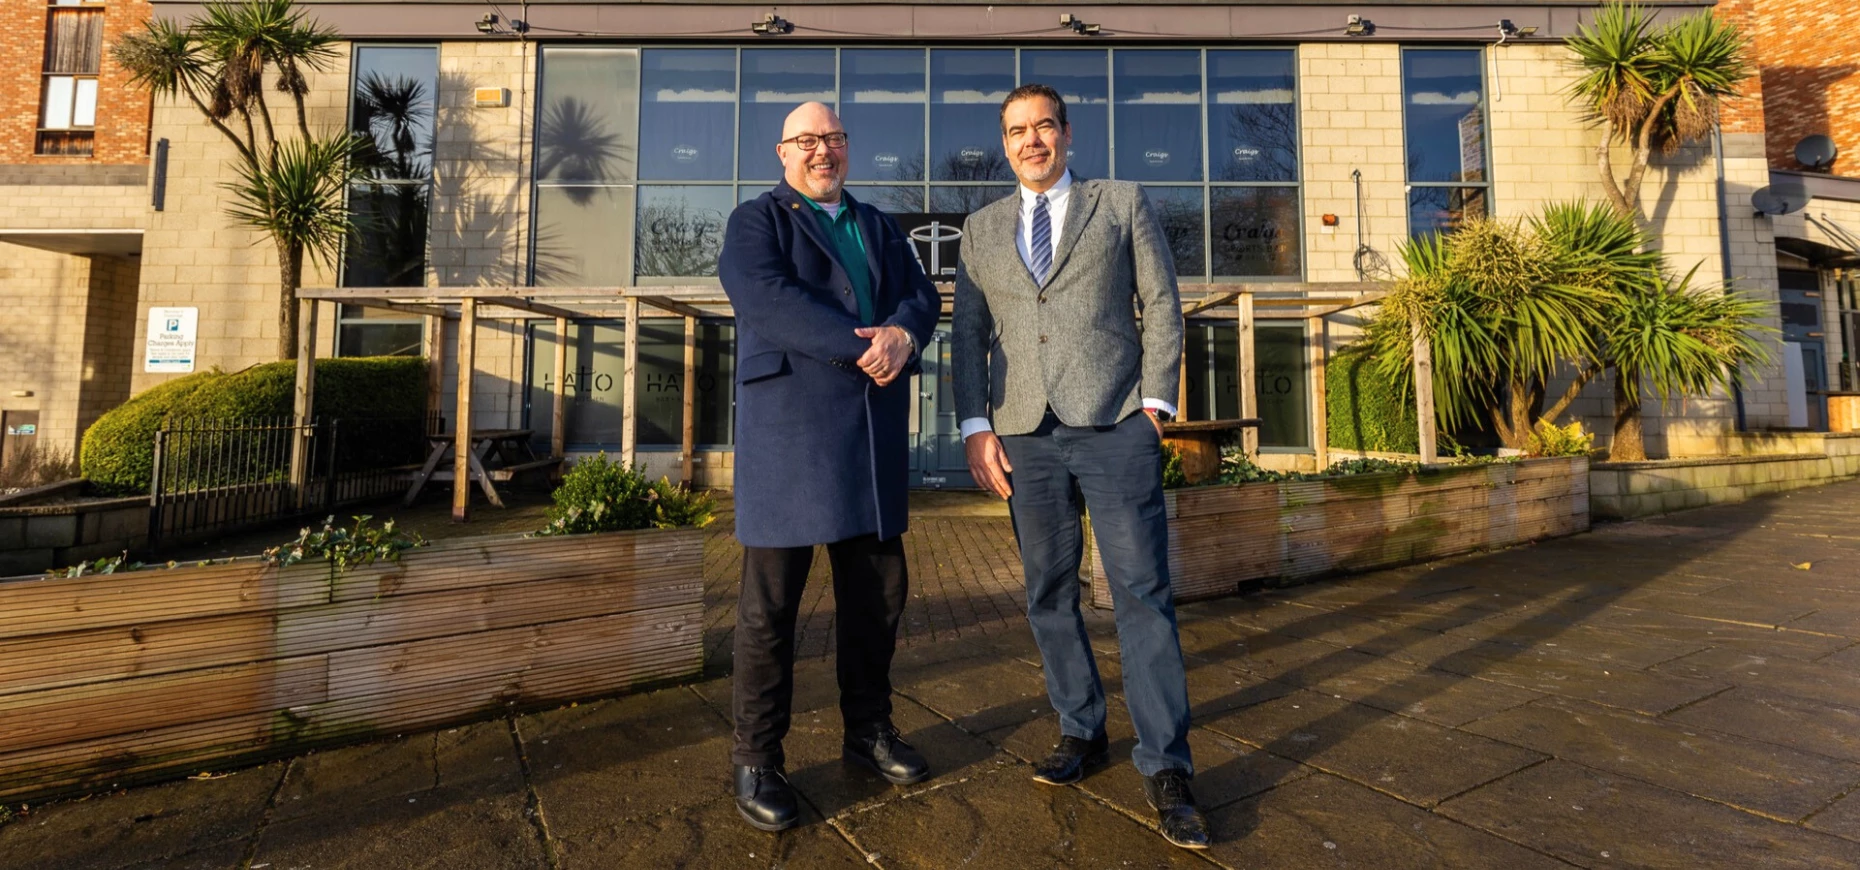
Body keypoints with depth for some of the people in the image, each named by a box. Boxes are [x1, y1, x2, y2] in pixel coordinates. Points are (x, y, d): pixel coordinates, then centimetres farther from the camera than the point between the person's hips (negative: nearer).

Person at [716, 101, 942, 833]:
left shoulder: (881, 228, 23)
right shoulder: (755, 221, 7)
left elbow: (923, 296, 10)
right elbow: (766, 299, -12)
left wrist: (902, 333, -14)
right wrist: (862, 346, -17)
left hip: (873, 430, 5)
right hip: (789, 424, -5)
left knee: (879, 589, 9)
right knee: (772, 599, 0)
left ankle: (868, 728, 27)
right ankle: (757, 759, 14)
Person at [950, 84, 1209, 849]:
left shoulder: (1122, 204, 10)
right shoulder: (981, 230, 16)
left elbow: (1162, 305, 6)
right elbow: (968, 335, 10)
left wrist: (1154, 404, -4)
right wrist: (976, 428, 0)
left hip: (1115, 427, -2)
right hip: (1024, 437, 3)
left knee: (1142, 592, -3)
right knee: (1048, 594, 9)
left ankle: (1165, 767, 8)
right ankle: (1081, 731, 26)